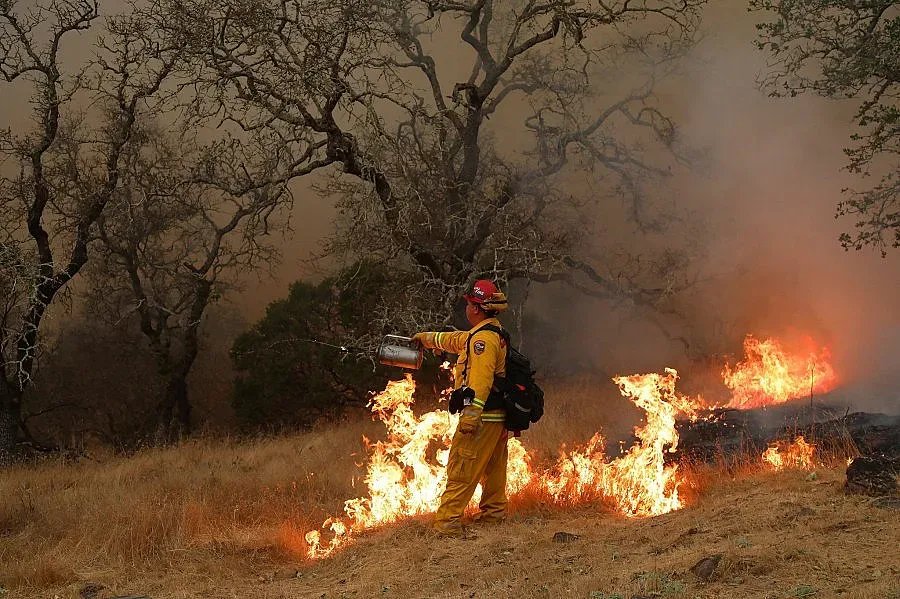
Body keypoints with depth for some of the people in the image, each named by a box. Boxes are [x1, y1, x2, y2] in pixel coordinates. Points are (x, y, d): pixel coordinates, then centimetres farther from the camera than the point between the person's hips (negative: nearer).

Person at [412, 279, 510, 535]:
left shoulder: (483, 338, -17)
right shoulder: (495, 334, 17)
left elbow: (481, 378, -27)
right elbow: (456, 340, 33)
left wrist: (471, 413, -33)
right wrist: (427, 338, 43)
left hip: (482, 417, -10)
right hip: (499, 416, 10)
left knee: (461, 470, -8)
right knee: (493, 468, 19)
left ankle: (447, 521, -9)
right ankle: (494, 512, 28)